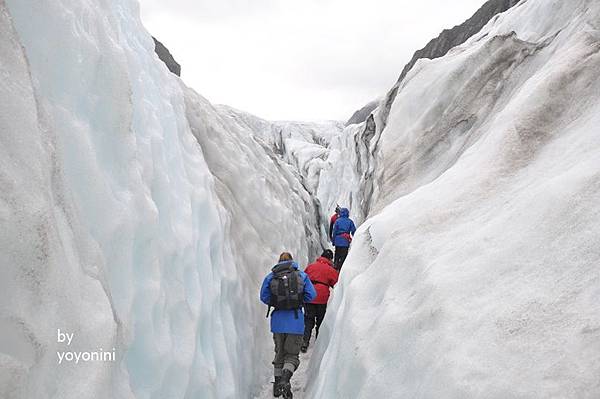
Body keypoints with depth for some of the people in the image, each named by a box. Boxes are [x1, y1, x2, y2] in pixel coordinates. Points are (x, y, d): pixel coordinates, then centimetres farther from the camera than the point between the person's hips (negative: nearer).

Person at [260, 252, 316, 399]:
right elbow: (311, 294, -3)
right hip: (296, 320, -2)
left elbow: (264, 297, -2)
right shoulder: (301, 275, 1)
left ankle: (277, 383, 23)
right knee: (292, 354, 8)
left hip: (278, 320, 2)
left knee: (279, 352, 20)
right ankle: (285, 379, -16)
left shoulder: (270, 276, 3)